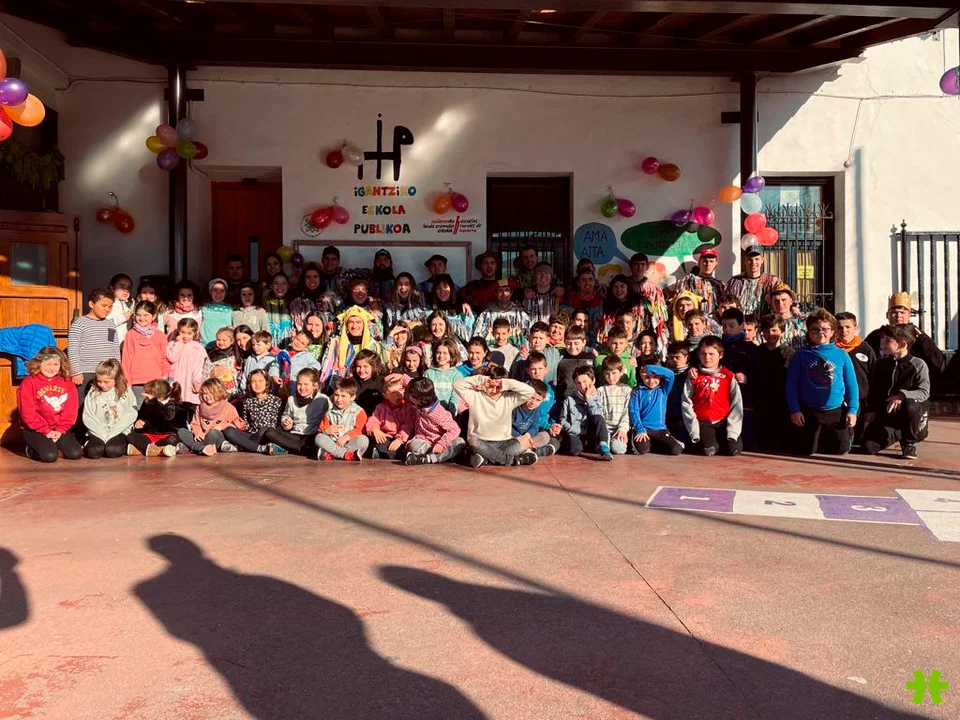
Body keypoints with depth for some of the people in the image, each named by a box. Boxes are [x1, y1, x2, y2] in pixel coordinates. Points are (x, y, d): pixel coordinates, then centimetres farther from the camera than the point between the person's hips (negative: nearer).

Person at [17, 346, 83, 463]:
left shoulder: (67, 382, 1)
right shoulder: (28, 384, -11)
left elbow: (70, 410, 0)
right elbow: (28, 413, -13)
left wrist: (61, 429, -10)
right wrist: (46, 431, -14)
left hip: (59, 429, 4)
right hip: (34, 429, -4)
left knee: (75, 453, -12)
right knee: (50, 456, -24)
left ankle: (54, 444, 17)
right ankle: (31, 450, 9)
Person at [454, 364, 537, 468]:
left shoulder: (509, 398, 4)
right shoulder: (475, 396, 2)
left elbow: (530, 391, -8)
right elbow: (457, 385, -11)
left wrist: (508, 384, -14)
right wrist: (480, 380, -13)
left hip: (503, 443, 1)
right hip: (480, 443, -1)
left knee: (520, 445, -30)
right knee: (474, 444, -37)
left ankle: (486, 458, -27)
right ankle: (512, 459, -26)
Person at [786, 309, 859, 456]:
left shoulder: (842, 355, 2)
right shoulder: (801, 355, -2)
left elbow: (851, 385, 4)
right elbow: (791, 385, -2)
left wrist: (852, 410, -3)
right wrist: (794, 410, -8)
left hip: (837, 412, 1)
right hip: (808, 412, -1)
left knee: (839, 451, 6)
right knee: (804, 452, 5)